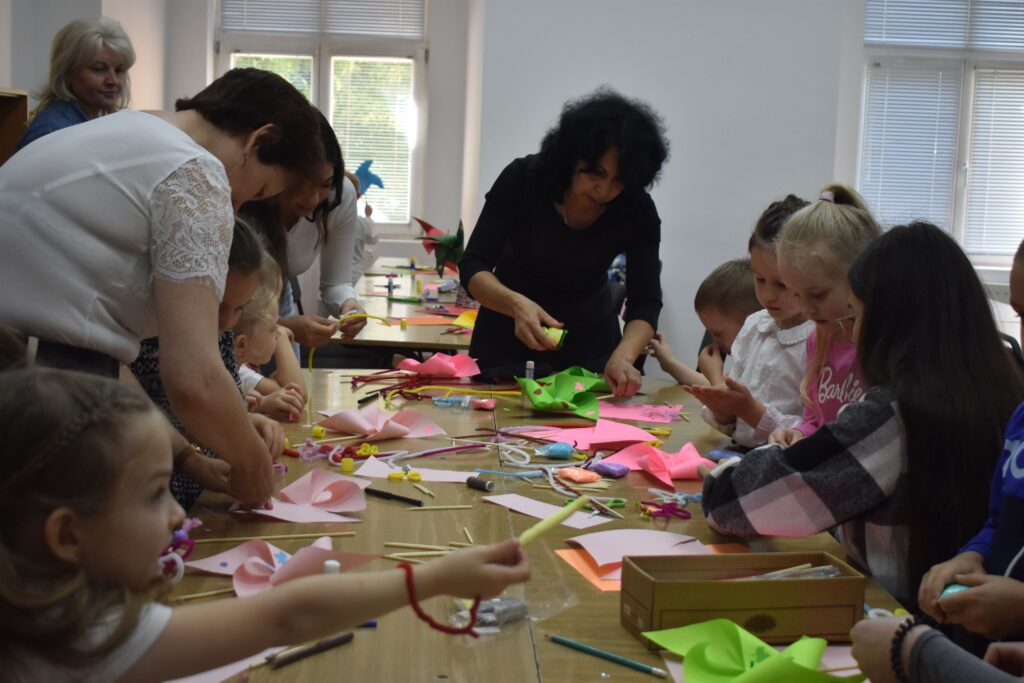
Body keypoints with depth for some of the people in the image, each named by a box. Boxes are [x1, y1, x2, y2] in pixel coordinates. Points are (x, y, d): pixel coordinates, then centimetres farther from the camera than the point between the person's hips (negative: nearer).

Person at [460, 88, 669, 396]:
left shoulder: (638, 211, -20)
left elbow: (645, 303, -20)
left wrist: (623, 356, -41)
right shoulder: (522, 178, -24)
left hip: (589, 336, 1)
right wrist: (517, 304, -43)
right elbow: (473, 267, -23)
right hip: (509, 332, -1)